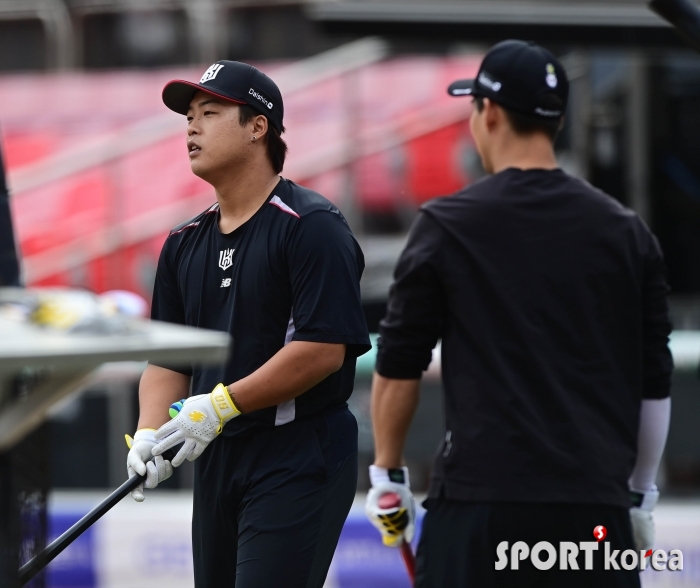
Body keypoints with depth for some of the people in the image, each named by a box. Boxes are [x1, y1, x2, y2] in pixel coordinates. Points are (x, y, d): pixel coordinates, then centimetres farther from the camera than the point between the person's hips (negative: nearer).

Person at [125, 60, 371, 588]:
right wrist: (149, 434, -4)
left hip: (301, 460, -8)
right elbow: (168, 360, 15)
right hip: (216, 461, 8)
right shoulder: (185, 243, 14)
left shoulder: (311, 225, -10)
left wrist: (224, 404, -18)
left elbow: (324, 348, -18)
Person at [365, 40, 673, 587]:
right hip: (594, 508, 3)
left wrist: (387, 474, 14)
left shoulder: (448, 224, 0)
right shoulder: (626, 231, 8)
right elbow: (655, 383, 11)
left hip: (479, 502, -2)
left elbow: (399, 366, 3)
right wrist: (641, 493, 20)